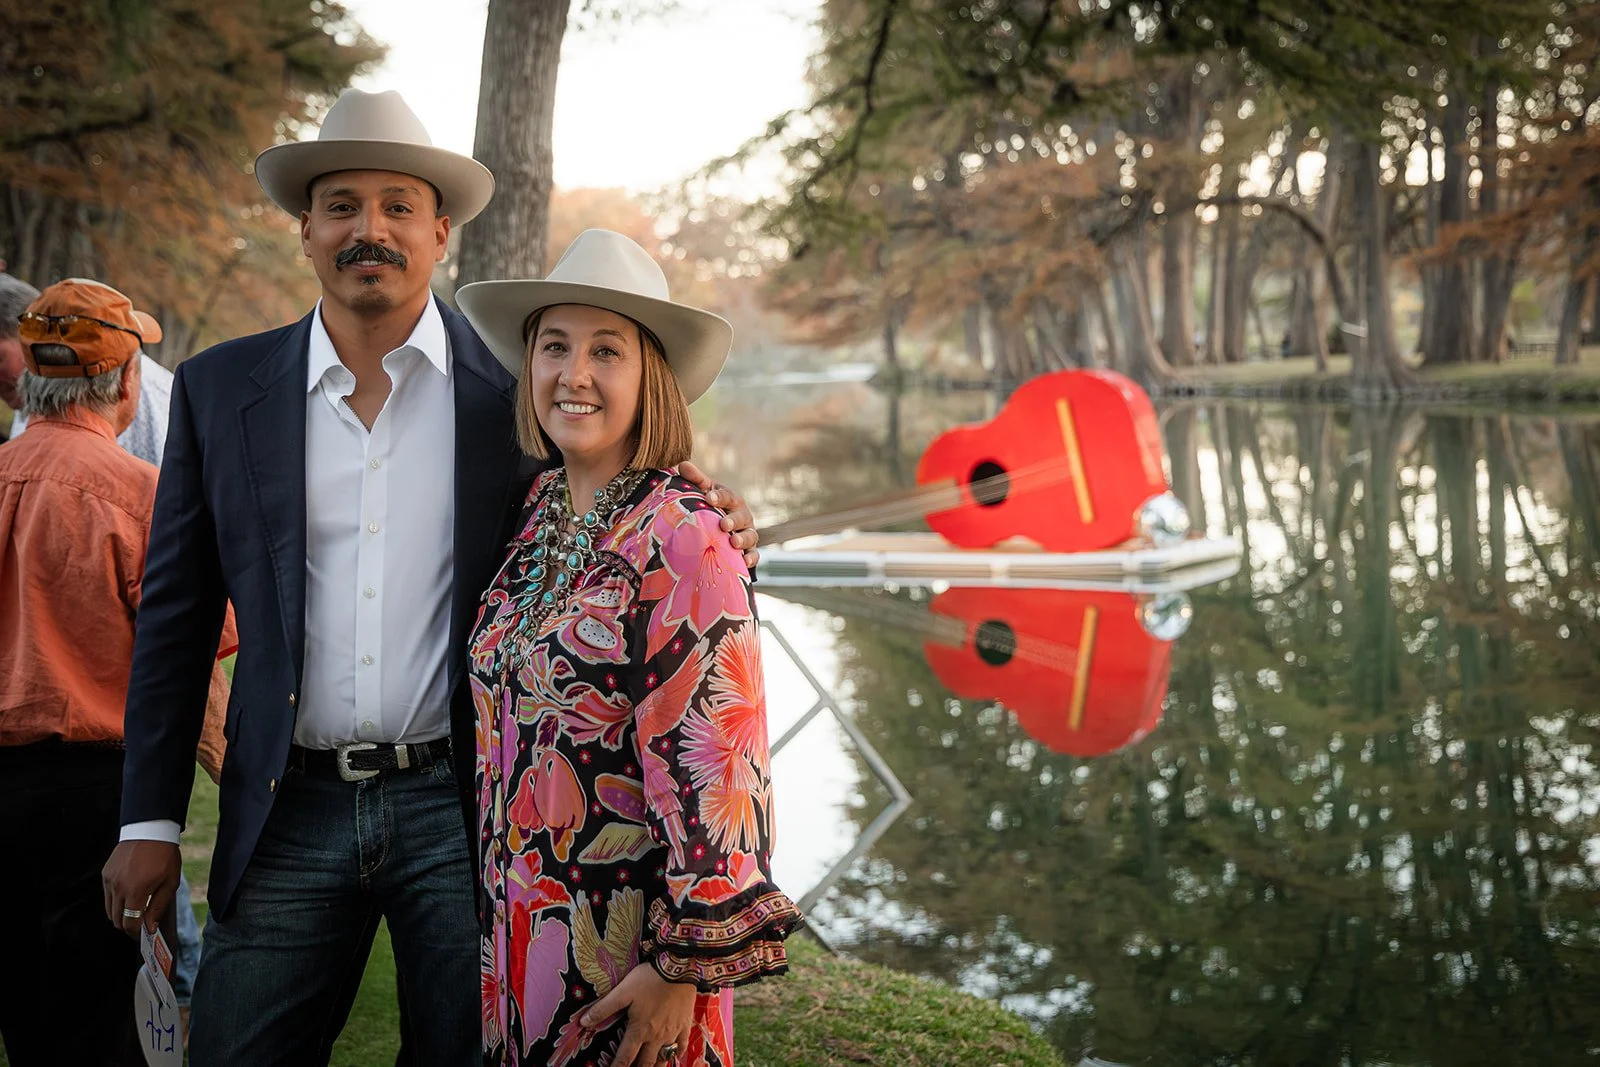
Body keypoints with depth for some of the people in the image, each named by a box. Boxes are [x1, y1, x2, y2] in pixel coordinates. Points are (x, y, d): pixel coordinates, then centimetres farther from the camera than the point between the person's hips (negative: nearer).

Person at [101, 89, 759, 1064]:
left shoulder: (513, 389, 0)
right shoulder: (218, 390, 5)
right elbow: (176, 618, 8)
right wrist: (152, 821, 5)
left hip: (462, 810, -1)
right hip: (289, 817, 2)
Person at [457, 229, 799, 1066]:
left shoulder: (681, 540, -17)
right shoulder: (536, 514, 5)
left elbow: (717, 765, -18)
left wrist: (687, 966, -17)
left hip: (626, 947, -6)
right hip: (517, 929, 7)